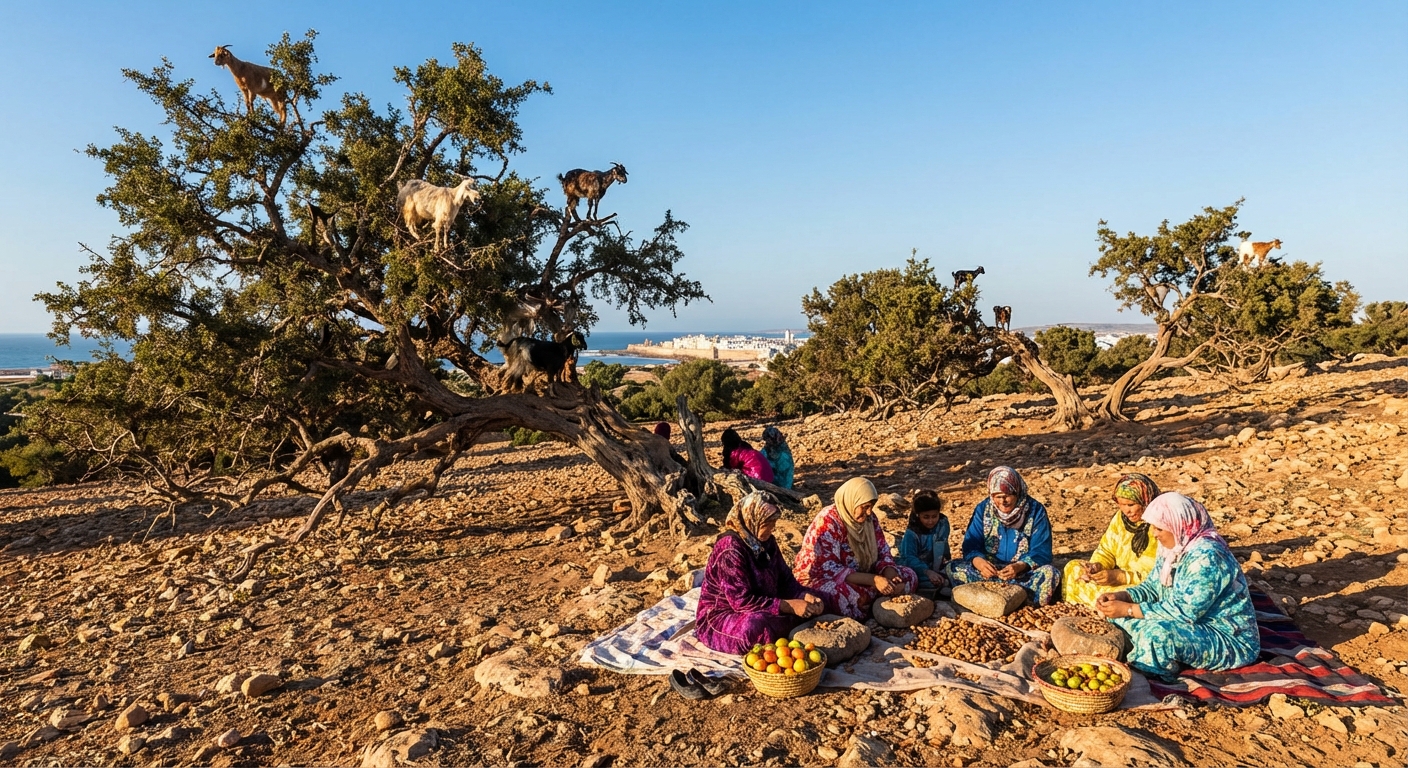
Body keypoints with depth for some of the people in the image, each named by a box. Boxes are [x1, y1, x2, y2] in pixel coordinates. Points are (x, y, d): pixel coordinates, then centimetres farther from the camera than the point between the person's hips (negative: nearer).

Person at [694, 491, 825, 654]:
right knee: (756, 625, -39)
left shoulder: (766, 541, 0)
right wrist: (789, 606, -30)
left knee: (814, 601, -1)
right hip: (722, 615, -7)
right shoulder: (730, 549, -24)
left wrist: (805, 596, -17)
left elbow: (785, 580, 4)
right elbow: (741, 601, -29)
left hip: (762, 607, 8)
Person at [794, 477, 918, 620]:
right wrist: (873, 580, -33)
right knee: (853, 597, -39)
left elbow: (883, 553, 3)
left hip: (859, 577, 8)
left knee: (909, 577, -4)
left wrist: (890, 576, -20)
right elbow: (829, 569, -27)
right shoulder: (827, 522, -21)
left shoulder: (869, 518, -1)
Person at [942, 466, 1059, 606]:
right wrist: (978, 562, -28)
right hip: (990, 568, 2)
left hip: (1025, 571, -1)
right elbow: (971, 545, -4)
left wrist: (1020, 567, -30)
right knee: (952, 569, -23)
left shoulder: (1035, 511, -6)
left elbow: (1041, 551, -10)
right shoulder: (983, 509, -1)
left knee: (1050, 573, -32)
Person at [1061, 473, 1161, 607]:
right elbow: (1106, 551, 11)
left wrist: (1120, 577, -28)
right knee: (1073, 568, 0)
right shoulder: (1121, 518, 4)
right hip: (1119, 578, 8)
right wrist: (1097, 566, -12)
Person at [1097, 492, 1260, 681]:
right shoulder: (1171, 547, 1)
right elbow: (1153, 587, 9)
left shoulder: (1206, 557, -27)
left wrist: (1128, 609, -28)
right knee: (1118, 616, -2)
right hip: (1195, 625, 9)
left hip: (1230, 639, -9)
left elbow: (1185, 612, -29)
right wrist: (1121, 596, -10)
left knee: (1158, 633, -34)